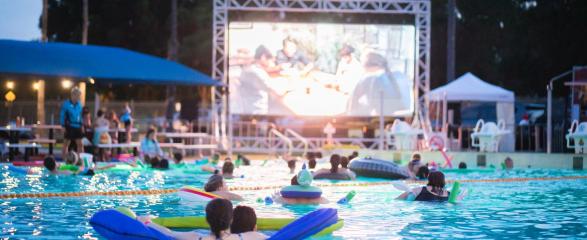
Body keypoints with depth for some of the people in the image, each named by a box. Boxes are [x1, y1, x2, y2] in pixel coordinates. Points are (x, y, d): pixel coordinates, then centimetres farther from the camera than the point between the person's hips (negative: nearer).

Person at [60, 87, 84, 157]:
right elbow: (62, 115, -7)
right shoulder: (66, 104, -10)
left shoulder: (79, 104, 6)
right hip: (69, 127, -5)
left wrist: (81, 125, 12)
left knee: (80, 144, 5)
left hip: (77, 127, 5)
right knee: (66, 144, 4)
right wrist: (63, 126, -10)